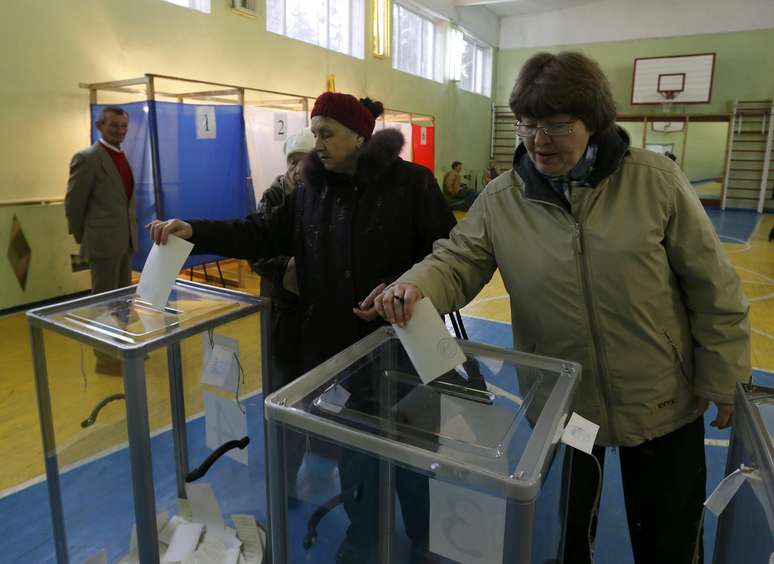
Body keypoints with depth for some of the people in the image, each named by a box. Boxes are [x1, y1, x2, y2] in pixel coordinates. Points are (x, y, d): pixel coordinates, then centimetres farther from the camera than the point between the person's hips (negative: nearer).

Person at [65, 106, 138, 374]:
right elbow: (73, 202, -10)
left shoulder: (122, 157, 12)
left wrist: (130, 231, 14)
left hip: (126, 239, 8)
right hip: (104, 240, -8)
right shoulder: (87, 157, -12)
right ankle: (106, 356, 12)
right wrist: (81, 237, -1)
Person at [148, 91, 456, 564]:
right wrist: (195, 232, -7)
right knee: (351, 447, 18)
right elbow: (264, 235, 3)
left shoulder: (411, 183, -10)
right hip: (337, 344, 4)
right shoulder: (312, 189, 4)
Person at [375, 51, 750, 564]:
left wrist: (723, 381, -4)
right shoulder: (501, 199, -8)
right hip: (560, 407, 1)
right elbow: (457, 263, -9)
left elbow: (711, 287, -7)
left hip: (664, 405, 0)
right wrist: (415, 287, -32)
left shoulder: (656, 180, -12)